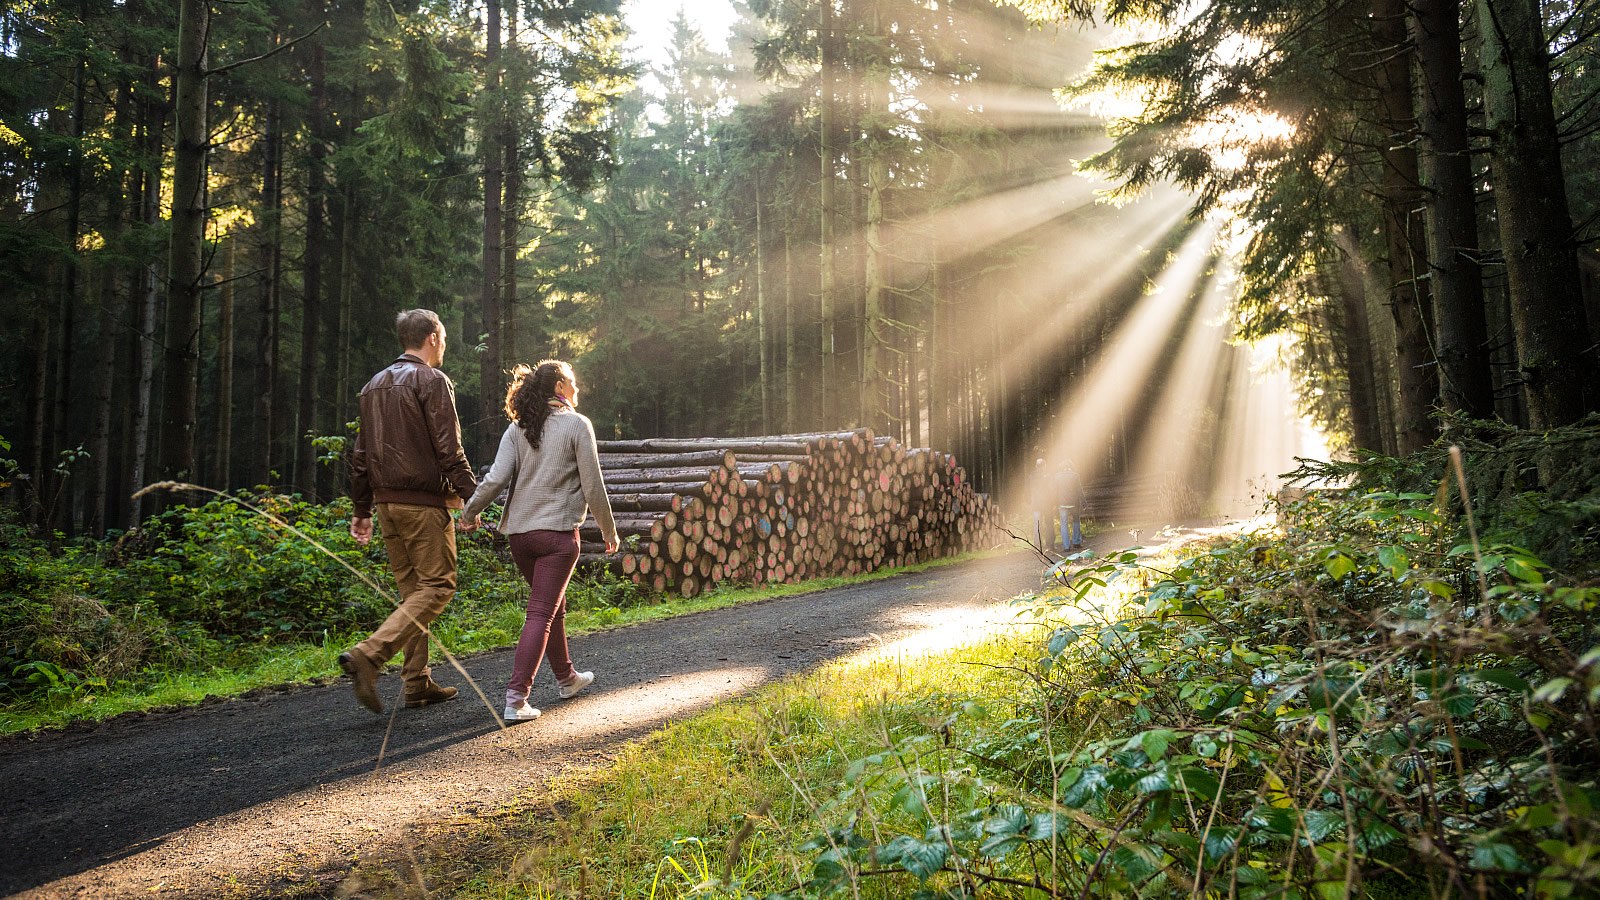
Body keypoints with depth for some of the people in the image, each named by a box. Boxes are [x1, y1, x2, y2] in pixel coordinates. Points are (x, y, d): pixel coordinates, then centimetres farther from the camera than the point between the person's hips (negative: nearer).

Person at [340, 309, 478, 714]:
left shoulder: (374, 385, 17)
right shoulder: (432, 381, -7)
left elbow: (361, 455, 18)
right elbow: (449, 449, -15)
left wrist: (362, 509, 21)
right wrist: (471, 497, -13)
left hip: (387, 501, 8)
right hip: (424, 502, -8)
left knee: (412, 589, 13)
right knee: (437, 586, -4)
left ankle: (418, 682, 14)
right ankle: (368, 655, -17)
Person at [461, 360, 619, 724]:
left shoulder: (518, 428, 7)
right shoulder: (577, 424, -5)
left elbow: (496, 478, -3)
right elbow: (593, 487, -5)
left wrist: (470, 512, 13)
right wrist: (609, 531, 6)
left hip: (519, 532, 5)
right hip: (558, 532, -5)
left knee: (553, 606, 21)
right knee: (541, 614, -3)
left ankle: (566, 678, 36)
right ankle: (516, 698, -11)